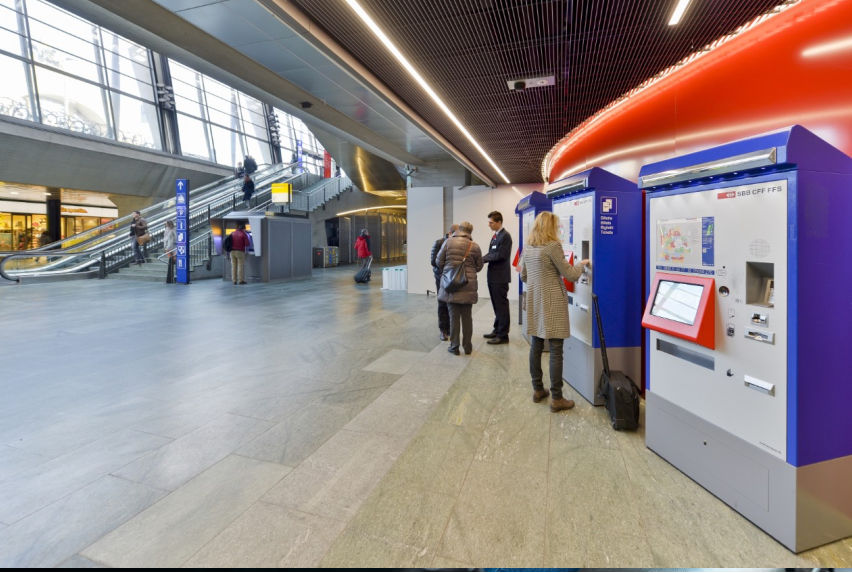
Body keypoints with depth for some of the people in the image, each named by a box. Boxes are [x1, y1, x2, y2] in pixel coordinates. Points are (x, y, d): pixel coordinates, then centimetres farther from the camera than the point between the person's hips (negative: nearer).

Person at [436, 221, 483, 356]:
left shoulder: (448, 242, -3)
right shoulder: (475, 246, -1)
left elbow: (439, 262, 1)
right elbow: (479, 267, 6)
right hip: (468, 286, 1)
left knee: (454, 316, 6)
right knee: (467, 317, 10)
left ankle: (454, 346, 12)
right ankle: (467, 346, 19)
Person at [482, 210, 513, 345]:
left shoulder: (505, 236, -12)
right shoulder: (495, 236, 16)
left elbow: (500, 255, -19)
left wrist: (483, 258, -15)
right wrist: (482, 259, -3)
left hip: (500, 277, -9)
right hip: (493, 276, 9)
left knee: (502, 306, -2)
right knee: (496, 305, 17)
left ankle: (503, 335, 6)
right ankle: (497, 330, 29)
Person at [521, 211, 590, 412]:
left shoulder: (528, 247, 9)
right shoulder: (553, 246, -12)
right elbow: (570, 275, -8)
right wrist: (581, 265, 11)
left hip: (534, 301, 7)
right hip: (552, 302, -7)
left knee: (535, 346, 13)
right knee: (556, 351, -1)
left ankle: (537, 390, 24)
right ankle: (556, 399, 4)